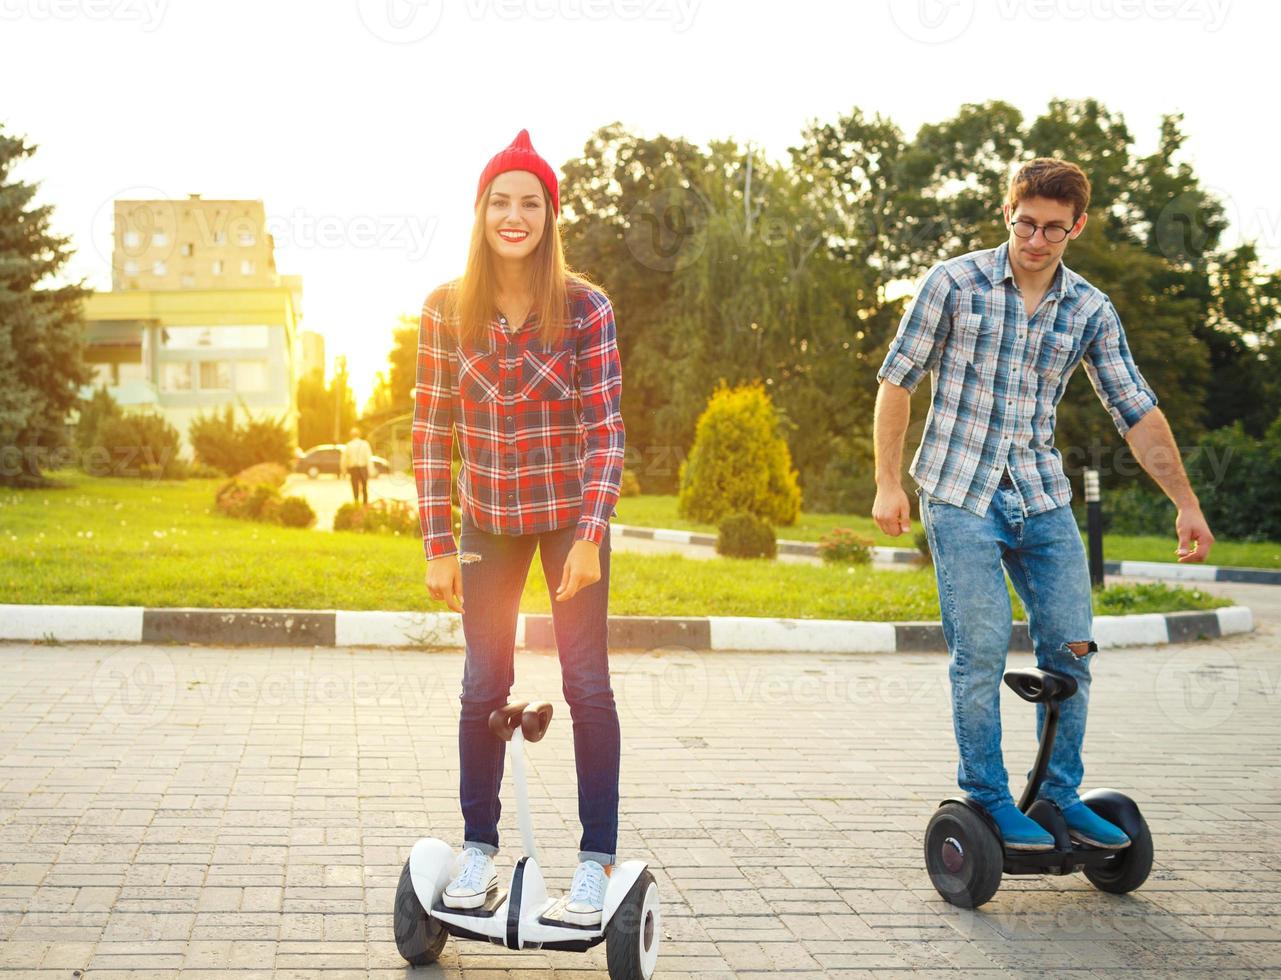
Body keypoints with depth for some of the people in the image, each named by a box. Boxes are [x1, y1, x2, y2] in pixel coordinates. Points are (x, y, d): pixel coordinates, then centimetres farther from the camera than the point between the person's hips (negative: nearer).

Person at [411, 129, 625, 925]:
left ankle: (598, 855, 9)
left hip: (571, 514, -2)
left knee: (587, 683, -1)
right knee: (484, 687, 4)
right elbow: (432, 429, -4)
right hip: (489, 518, 2)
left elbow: (606, 429, -12)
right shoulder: (447, 310, -6)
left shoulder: (586, 309, -12)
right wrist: (438, 544, -7)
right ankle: (479, 848, 17)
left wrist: (590, 533, -23)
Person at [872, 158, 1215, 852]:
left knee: (1070, 647, 2)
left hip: (1042, 499, 4)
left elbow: (1136, 411, 6)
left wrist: (1186, 503, 1)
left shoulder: (1090, 311, 5)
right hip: (960, 496, -4)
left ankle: (1060, 795, 17)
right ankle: (988, 799, 7)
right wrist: (888, 483, -3)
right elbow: (897, 379, 0)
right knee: (981, 652, -8)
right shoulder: (954, 284, -4)